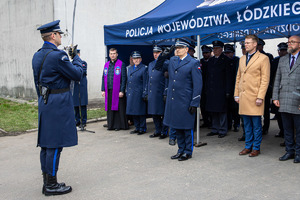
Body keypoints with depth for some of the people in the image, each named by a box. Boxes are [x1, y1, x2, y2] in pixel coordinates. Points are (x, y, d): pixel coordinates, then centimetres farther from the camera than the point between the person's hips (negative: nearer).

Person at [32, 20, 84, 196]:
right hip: (59, 104, -9)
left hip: (45, 102, 9)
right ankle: (51, 185, 7)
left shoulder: (37, 56, 11)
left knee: (46, 143, 13)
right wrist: (76, 58, 5)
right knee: (55, 144, -2)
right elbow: (78, 75, -11)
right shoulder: (57, 55, -17)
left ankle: (47, 182, 23)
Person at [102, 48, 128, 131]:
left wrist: (122, 91, -13)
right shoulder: (106, 65, 14)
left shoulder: (121, 64, -2)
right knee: (110, 109, 6)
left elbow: (124, 78, -7)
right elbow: (104, 78, 16)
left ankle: (119, 125, 8)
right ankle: (111, 125, 15)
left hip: (118, 91, -5)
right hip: (109, 91, 5)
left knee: (119, 108, -1)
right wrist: (103, 90, 9)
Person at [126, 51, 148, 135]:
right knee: (133, 112, 10)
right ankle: (137, 128, 21)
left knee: (141, 112, -1)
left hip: (139, 94, -6)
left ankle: (142, 128, 9)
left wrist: (144, 95, -13)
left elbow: (145, 82, -8)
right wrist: (127, 93, 13)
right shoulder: (130, 68, 17)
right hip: (131, 94, 7)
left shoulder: (144, 68, -3)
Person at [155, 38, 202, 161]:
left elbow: (198, 85, -10)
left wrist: (194, 103, -14)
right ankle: (181, 150, 27)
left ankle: (188, 152, 17)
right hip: (173, 101, 6)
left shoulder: (193, 63, -7)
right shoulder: (172, 60, 11)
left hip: (185, 102, -6)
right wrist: (163, 56, 3)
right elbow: (158, 67, 23)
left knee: (187, 128, 4)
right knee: (177, 127, 14)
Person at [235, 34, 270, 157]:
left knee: (256, 124, 1)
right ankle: (248, 146, 22)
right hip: (243, 96, 6)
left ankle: (256, 148, 13)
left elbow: (265, 79, -7)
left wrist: (260, 97, -13)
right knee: (247, 124, 12)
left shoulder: (263, 58, -3)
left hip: (254, 97, -6)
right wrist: (236, 94, 12)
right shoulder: (242, 59, 17)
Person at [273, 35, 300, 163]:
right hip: (284, 102, 4)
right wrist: (275, 97, 6)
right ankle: (289, 151, 22)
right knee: (287, 128, 10)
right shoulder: (282, 60, 15)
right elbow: (277, 80, 14)